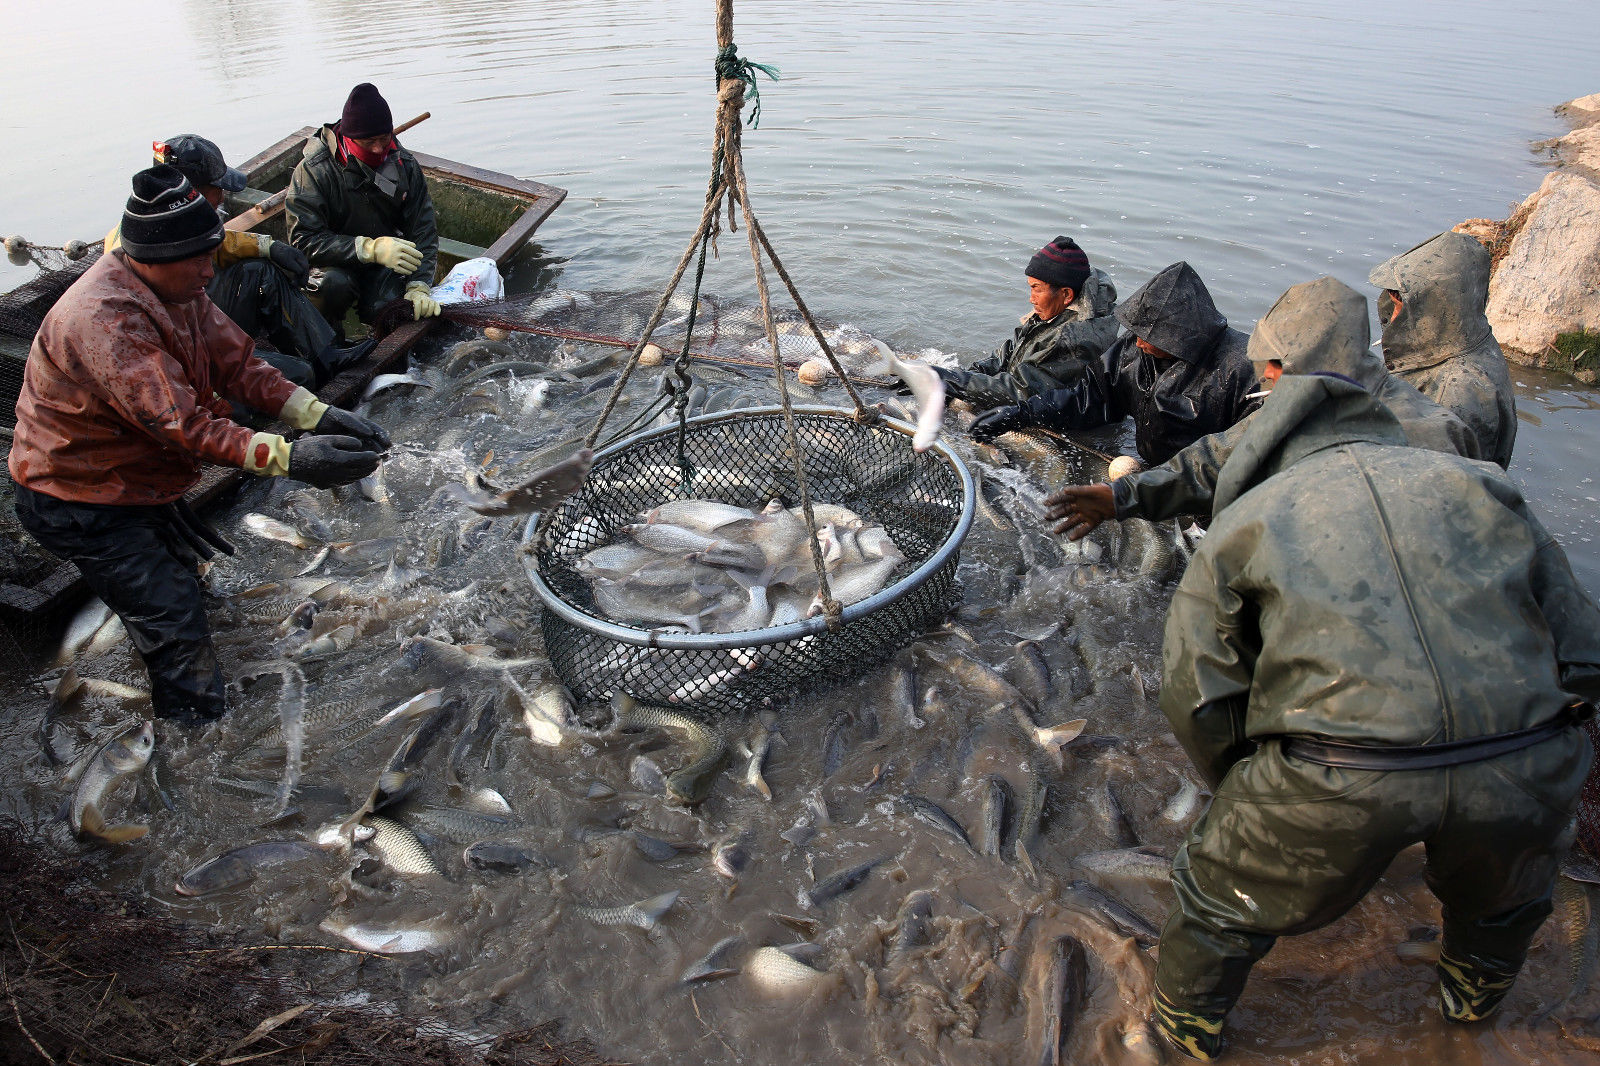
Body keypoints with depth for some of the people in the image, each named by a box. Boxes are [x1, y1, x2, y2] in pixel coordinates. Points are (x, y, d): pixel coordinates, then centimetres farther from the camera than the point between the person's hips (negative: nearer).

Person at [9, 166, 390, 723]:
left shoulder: (176, 286, -4)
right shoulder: (104, 317, -33)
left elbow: (236, 364, -7)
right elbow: (181, 425, -39)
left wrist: (320, 416, -21)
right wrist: (291, 458, -47)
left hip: (142, 480, 9)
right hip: (82, 502, -9)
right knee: (179, 632, -13)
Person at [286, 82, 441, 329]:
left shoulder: (405, 165, -4)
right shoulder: (314, 170, -16)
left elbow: (423, 231, -4)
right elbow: (304, 240, -23)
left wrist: (418, 286, -19)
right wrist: (371, 249, -35)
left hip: (383, 265, 3)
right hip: (336, 262, -2)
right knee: (334, 283, -36)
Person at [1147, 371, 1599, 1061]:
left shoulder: (1248, 517, 14)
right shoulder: (1481, 485, 21)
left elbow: (1197, 695, 11)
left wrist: (1245, 795, 28)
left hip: (1339, 783, -3)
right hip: (1526, 768, 4)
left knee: (1223, 894, 25)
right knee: (1507, 894, 38)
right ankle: (1474, 1000, 62)